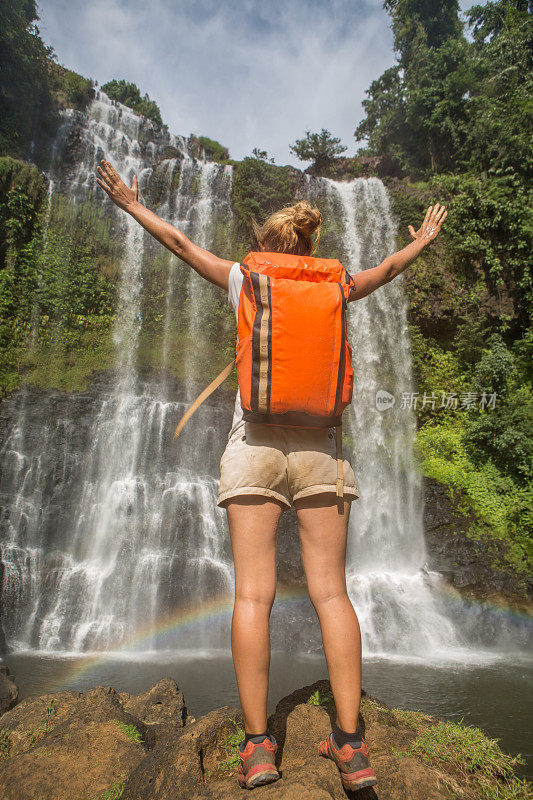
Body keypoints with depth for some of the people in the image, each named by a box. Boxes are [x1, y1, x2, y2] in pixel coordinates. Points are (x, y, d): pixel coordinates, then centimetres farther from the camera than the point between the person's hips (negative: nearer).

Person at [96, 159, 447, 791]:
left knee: (252, 595, 0)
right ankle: (350, 743, 6)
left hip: (256, 444, -1)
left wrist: (132, 205, 35)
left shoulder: (248, 281, 7)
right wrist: (422, 240, 50)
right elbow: (385, 269, 30)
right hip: (317, 448, 2)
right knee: (330, 592, 2)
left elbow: (181, 243, 18)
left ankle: (257, 743, 4)